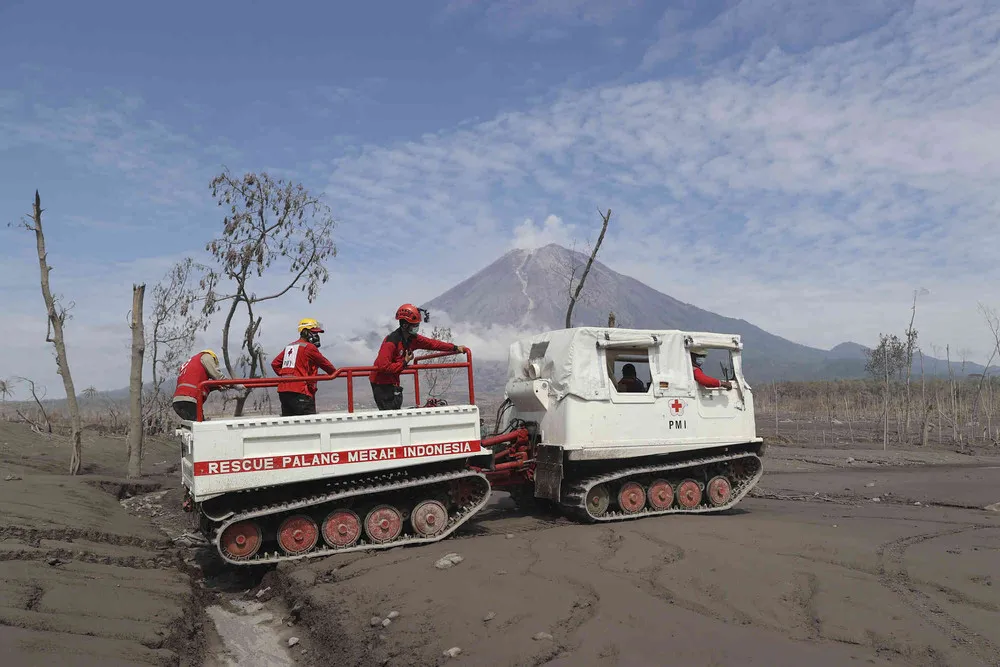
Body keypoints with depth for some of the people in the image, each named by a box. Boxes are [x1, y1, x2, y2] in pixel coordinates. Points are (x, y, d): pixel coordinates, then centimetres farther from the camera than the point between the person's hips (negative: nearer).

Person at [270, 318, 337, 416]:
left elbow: (275, 363, 20)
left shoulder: (289, 346, 19)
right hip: (299, 391, -8)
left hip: (283, 390, 8)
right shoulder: (309, 347, -5)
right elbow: (324, 363, 3)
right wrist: (335, 373, 19)